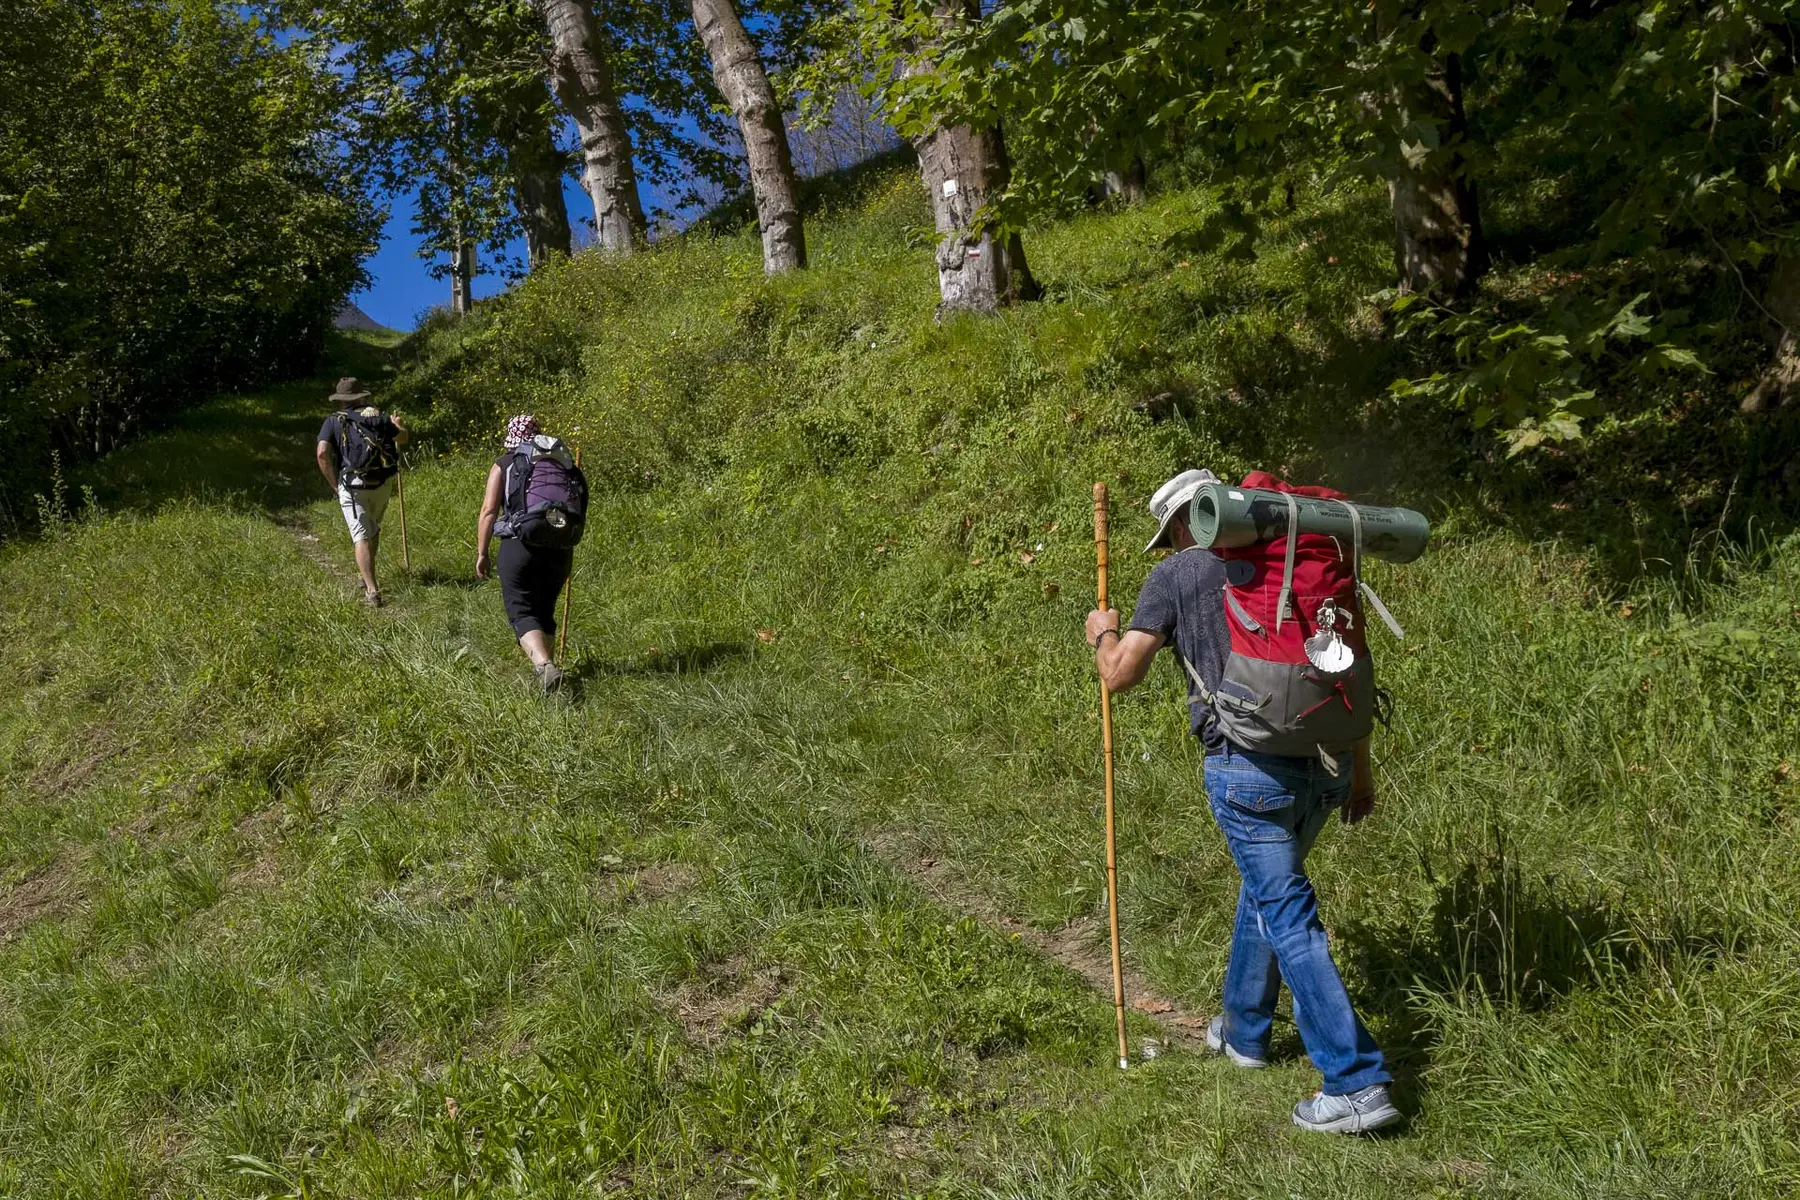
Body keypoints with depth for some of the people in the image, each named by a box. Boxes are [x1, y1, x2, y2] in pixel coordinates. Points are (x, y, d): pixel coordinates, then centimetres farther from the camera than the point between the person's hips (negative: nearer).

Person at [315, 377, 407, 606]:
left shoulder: (333, 421, 2)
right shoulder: (378, 415, 8)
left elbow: (322, 453, -11)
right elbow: (403, 437, 18)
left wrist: (334, 483, 0)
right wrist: (396, 424, 41)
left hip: (353, 486, -3)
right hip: (383, 483, 3)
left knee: (362, 538, -4)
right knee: (374, 530, 26)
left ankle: (372, 591, -15)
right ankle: (367, 576, 41)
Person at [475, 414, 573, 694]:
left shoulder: (503, 465, 1)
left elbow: (489, 511, -6)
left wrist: (481, 553, 0)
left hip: (520, 544, -4)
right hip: (559, 547, 4)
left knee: (521, 611, -4)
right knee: (545, 610, 20)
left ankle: (544, 665, -27)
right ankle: (544, 664, 26)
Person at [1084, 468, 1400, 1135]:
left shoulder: (1176, 575, 1)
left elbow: (1121, 675, -1)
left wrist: (1104, 634, 22)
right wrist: (1361, 768, 20)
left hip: (1249, 766, -6)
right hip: (1323, 760, 6)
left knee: (1288, 916, -1)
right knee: (1265, 884, 25)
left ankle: (1357, 1084, -2)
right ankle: (1244, 1030, 41)